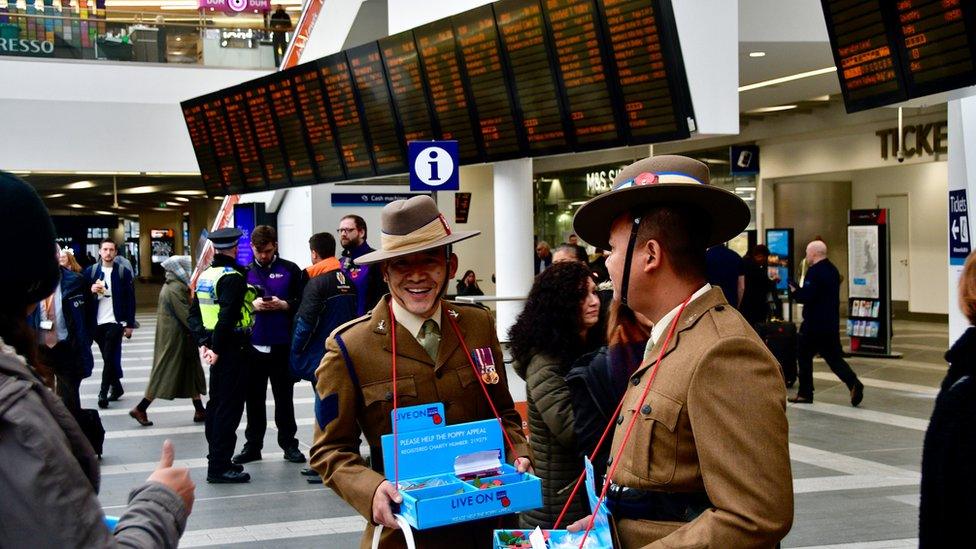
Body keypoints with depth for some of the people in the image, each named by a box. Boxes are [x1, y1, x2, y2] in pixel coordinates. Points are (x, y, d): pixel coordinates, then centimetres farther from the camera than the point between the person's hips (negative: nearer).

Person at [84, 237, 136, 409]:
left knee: (110, 357, -9)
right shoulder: (90, 271, 5)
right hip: (97, 322, 3)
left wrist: (130, 324, -3)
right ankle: (116, 387, 25)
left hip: (115, 322, -3)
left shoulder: (124, 272, 0)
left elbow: (130, 300, 0)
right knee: (108, 357, 11)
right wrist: (91, 290, -15)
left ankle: (103, 393, -6)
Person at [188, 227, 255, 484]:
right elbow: (227, 316, -25)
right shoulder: (233, 277, -16)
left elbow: (194, 313, 12)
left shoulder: (205, 276, 10)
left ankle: (217, 459, 26)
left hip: (215, 347, 9)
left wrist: (203, 342, 6)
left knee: (216, 403, 16)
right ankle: (219, 466, -2)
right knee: (229, 406, -4)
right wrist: (217, 349, -18)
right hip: (232, 348, -9)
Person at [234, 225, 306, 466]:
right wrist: (252, 305, -10)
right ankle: (253, 445, 16)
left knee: (284, 397, 7)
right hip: (253, 345, 2)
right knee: (254, 398, 8)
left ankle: (289, 444, 15)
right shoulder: (245, 272, 7)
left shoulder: (290, 270, 2)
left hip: (282, 346, -2)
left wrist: (283, 305, -16)